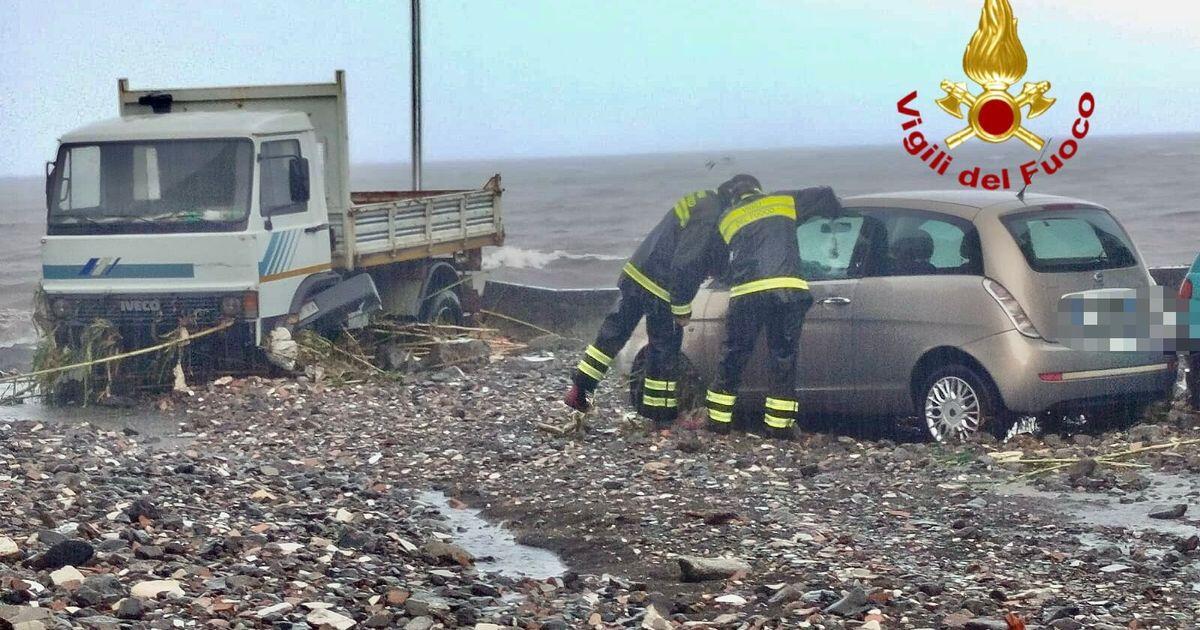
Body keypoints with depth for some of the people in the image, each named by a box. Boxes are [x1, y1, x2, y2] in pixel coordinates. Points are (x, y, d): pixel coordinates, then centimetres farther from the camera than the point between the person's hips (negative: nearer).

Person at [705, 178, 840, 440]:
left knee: (733, 358, 12)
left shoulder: (726, 219, 22)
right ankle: (779, 425, 7)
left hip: (746, 293, 1)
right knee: (784, 359, 8)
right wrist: (837, 213, 46)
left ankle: (718, 419, 17)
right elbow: (825, 196, 27)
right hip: (788, 290, 0)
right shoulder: (783, 201, 20)